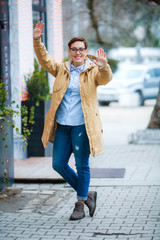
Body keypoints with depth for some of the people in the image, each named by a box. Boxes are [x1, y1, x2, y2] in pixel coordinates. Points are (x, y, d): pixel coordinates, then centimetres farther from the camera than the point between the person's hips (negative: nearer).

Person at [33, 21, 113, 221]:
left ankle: (80, 204, 16)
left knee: (82, 166, 2)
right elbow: (44, 60, 9)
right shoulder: (61, 69, 12)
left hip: (82, 126, -5)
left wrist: (103, 66, -41)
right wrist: (37, 40, -6)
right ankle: (86, 194, 24)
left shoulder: (93, 71, -1)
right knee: (58, 164, 7)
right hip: (62, 125, 5)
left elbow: (106, 79, -19)